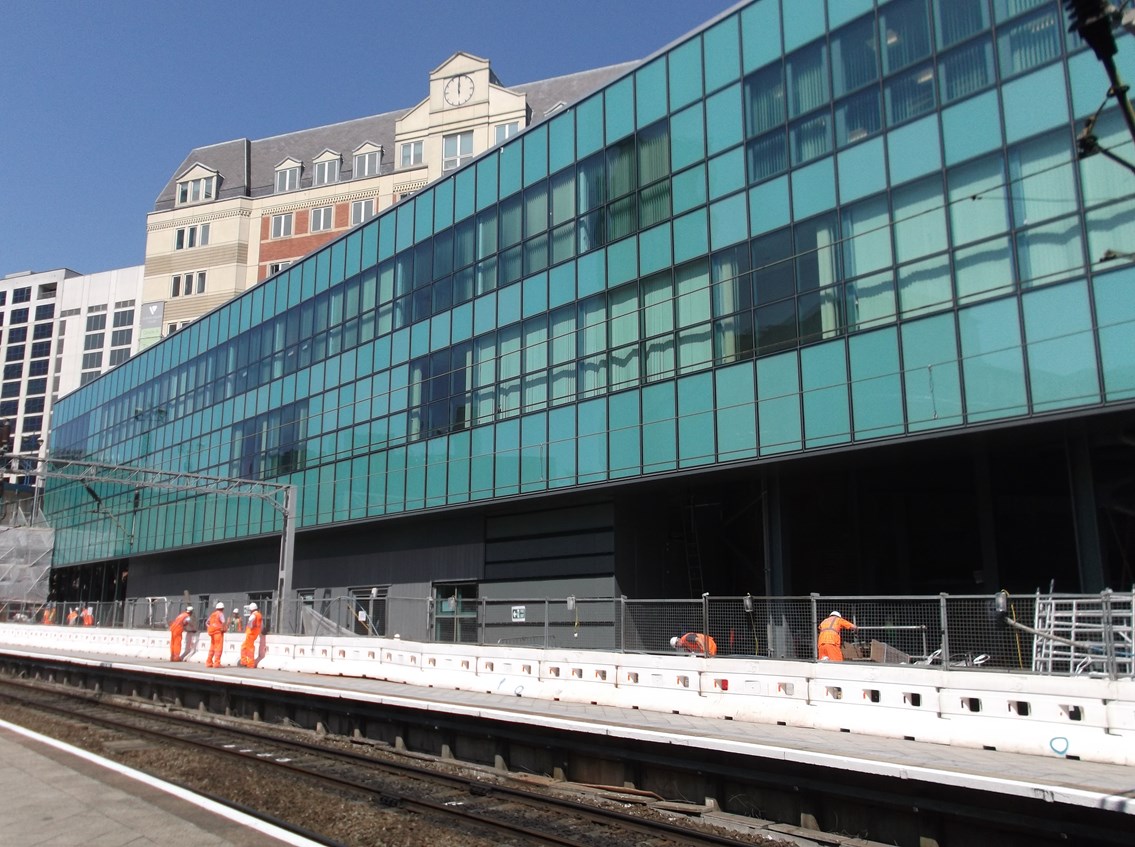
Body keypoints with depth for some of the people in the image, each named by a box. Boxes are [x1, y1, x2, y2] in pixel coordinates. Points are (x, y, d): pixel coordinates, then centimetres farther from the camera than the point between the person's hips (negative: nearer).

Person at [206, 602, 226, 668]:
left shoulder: (213, 614, 17)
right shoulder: (220, 614, -6)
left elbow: (207, 622, 21)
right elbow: (223, 622, -22)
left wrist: (209, 628, 16)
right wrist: (223, 629, -12)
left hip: (212, 632, 8)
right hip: (218, 632, -8)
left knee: (212, 648, 14)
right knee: (218, 647, -7)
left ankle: (209, 663, 15)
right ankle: (216, 663, -12)